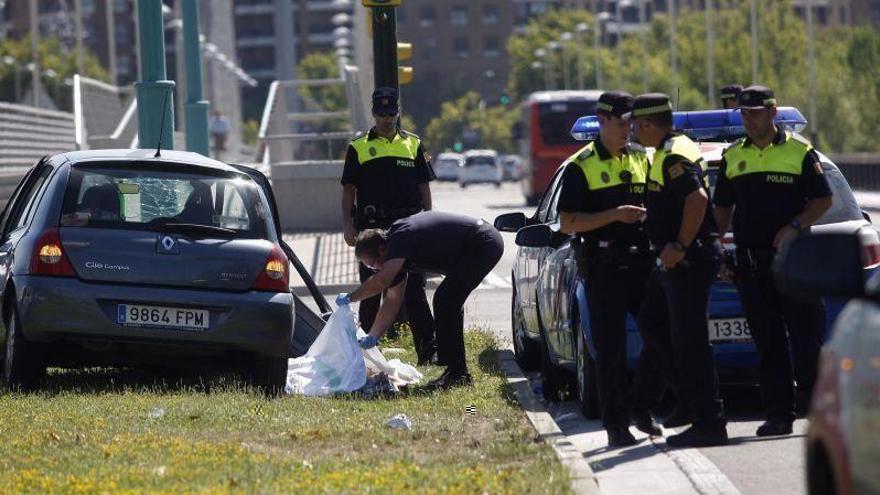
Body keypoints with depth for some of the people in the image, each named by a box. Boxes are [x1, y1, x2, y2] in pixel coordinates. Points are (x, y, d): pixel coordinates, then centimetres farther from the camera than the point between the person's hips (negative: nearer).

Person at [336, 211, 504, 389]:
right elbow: (393, 300, 15)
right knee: (449, 303, 16)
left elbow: (381, 281, -32)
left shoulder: (401, 238, -20)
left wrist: (349, 298, -18)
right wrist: (372, 337, 12)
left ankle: (457, 373, -10)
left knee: (445, 301, -13)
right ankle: (458, 372, 23)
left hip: (483, 245, -11)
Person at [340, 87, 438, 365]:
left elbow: (424, 187, 13)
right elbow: (348, 190, 6)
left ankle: (428, 349, -5)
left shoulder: (413, 145, 12)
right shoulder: (359, 148, 7)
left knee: (414, 290, -3)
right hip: (372, 227, 0)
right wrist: (348, 225, -5)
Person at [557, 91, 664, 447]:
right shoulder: (581, 167, -2)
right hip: (603, 267, -5)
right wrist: (614, 215, -18)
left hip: (641, 261, 5)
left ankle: (642, 408, 16)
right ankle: (616, 425, 3)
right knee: (610, 348, -2)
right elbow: (568, 223, -7)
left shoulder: (641, 160, 14)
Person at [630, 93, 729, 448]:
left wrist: (680, 246, -26)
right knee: (651, 325, 17)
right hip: (674, 261, 11)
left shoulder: (674, 157, -18)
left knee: (688, 341, -8)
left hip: (688, 260, -11)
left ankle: (708, 424, -5)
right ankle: (692, 395, 19)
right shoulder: (666, 154, 16)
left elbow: (697, 198, -31)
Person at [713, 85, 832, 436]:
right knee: (768, 342, 4)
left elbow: (823, 200, 0)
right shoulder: (733, 157, 13)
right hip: (750, 262, 4)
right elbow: (722, 207, 19)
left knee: (806, 335, -5)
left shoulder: (799, 151, 2)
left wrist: (794, 227, -14)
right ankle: (779, 415, 6)